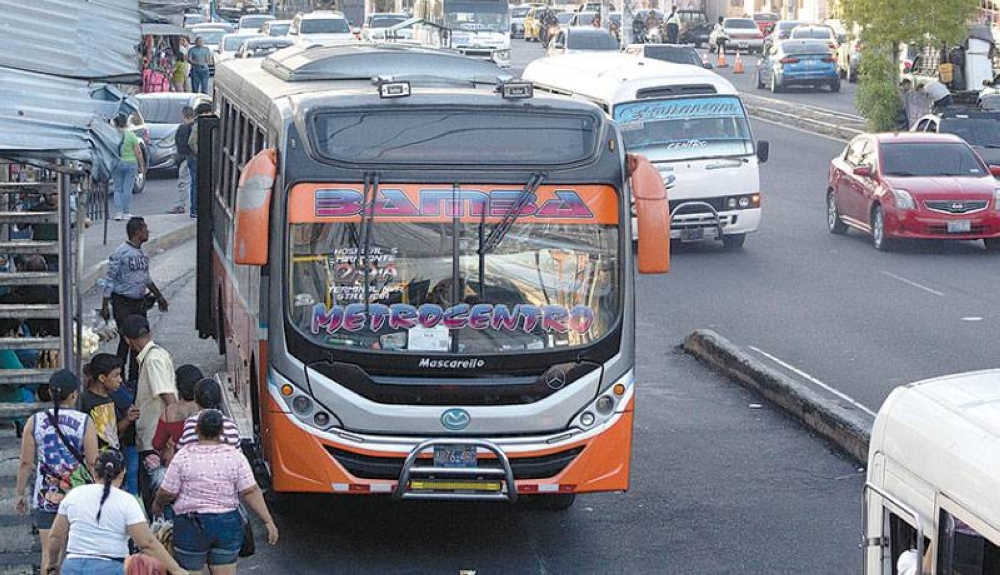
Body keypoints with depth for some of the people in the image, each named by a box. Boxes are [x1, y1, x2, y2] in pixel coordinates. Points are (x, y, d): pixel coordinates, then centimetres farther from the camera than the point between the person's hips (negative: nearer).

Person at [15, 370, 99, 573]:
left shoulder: (35, 422, -2)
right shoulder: (84, 422, -7)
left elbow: (26, 462, 1)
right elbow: (93, 463, -7)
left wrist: (19, 494, 12)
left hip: (45, 497, 1)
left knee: (48, 553, 5)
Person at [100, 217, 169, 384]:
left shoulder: (143, 254, 10)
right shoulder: (120, 253, -12)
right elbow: (110, 280, -11)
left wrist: (159, 296, 25)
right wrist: (105, 306, -13)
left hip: (139, 302, 7)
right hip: (123, 303, -7)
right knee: (126, 338, -10)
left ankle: (134, 378, 16)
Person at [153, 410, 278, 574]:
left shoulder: (184, 456, -7)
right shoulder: (235, 457, -3)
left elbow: (167, 493, -3)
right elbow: (251, 492, -8)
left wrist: (158, 504, 18)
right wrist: (268, 521, -6)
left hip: (191, 526, -2)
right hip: (228, 525, 2)